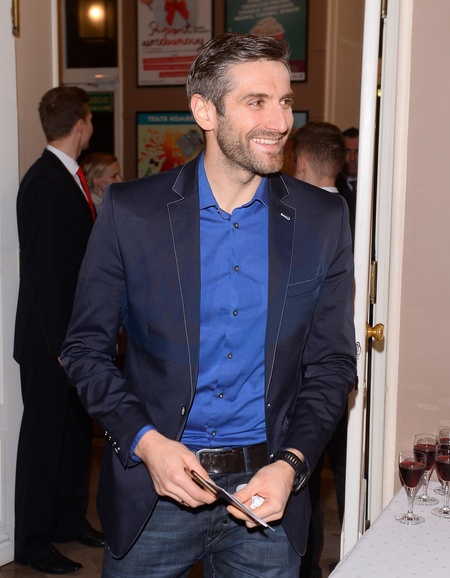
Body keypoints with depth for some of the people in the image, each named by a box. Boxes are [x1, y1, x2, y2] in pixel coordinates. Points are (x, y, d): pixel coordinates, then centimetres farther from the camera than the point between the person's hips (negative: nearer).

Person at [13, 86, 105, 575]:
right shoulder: (44, 184, -19)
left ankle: (70, 519, 35)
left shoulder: (67, 178, 10)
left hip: (79, 333, 9)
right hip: (52, 336, -9)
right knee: (45, 434, 3)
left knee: (77, 428, 19)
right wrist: (62, 344, -21)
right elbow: (43, 271, -22)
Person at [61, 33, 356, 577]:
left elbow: (332, 363, 1)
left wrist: (290, 464, -12)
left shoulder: (323, 219, -3)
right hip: (152, 490, -1)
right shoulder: (129, 210, -7)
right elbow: (86, 346, -2)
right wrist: (145, 441, -15)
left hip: (267, 490, 1)